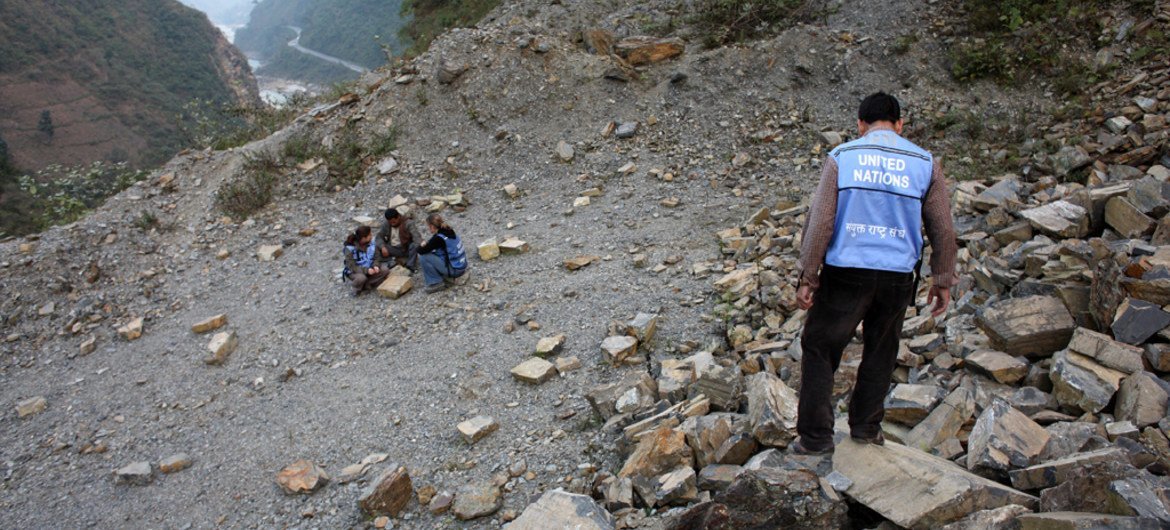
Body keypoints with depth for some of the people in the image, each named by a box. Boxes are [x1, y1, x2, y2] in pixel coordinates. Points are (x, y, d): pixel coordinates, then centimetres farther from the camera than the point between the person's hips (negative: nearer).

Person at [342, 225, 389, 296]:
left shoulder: (371, 242, -11)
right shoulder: (350, 249, -24)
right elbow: (352, 267, -23)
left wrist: (376, 266, -24)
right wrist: (366, 270, -35)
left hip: (369, 269, 5)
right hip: (354, 272, -5)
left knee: (385, 270, -19)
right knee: (361, 278, -39)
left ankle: (365, 285, -13)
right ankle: (357, 289, -4)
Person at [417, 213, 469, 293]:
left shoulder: (438, 238, -20)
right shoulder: (447, 231, 5)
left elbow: (422, 251, -16)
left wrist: (421, 247, 5)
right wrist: (426, 244, 5)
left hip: (454, 269, -9)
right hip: (461, 266, 9)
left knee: (423, 258, -11)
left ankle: (437, 283, -1)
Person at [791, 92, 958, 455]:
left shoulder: (841, 157, 0)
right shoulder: (926, 163, 5)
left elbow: (820, 220, -7)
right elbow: (943, 230, 7)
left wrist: (808, 277, -3)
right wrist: (943, 281, 17)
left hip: (845, 272, -2)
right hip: (898, 276, 2)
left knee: (819, 348, 9)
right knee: (881, 353, 19)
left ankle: (815, 436, 10)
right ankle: (866, 429, 31)